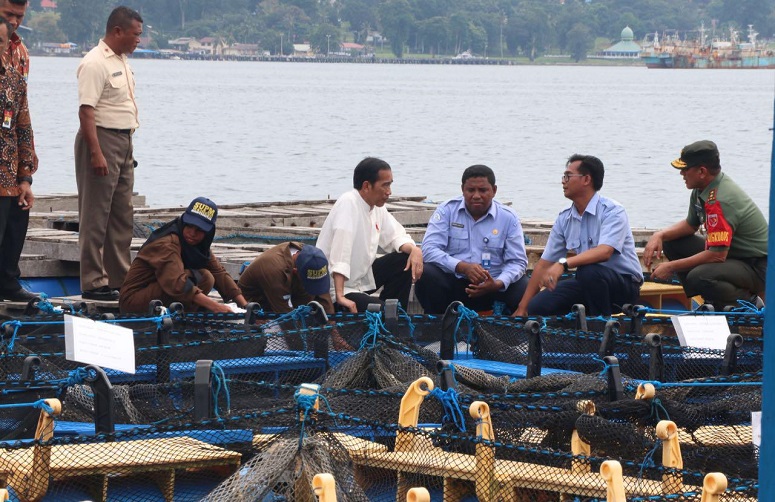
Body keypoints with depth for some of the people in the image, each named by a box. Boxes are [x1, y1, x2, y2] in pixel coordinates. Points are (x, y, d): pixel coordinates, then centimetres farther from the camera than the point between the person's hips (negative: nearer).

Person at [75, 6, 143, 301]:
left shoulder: (121, 61, 14)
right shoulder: (95, 64, -16)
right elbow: (86, 110, -21)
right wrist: (96, 153, -26)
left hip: (124, 142, 10)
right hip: (102, 140, -10)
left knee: (122, 216, 12)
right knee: (96, 216, -6)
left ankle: (119, 279, 18)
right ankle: (93, 284, -4)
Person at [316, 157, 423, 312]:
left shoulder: (377, 207, 4)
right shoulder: (348, 203, -23)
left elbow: (395, 236, 16)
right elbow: (341, 248, -32)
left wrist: (414, 250, -10)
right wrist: (340, 297, -40)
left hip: (361, 278, 9)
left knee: (404, 261, 2)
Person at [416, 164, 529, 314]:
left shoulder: (508, 218, 4)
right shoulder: (447, 211, 1)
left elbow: (517, 261, 1)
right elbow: (429, 250, -10)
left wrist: (498, 284, -21)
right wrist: (463, 267, -25)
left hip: (489, 286, 0)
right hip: (453, 284, 0)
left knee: (525, 288, -26)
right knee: (426, 275, -30)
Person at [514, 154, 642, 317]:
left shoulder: (612, 211, -16)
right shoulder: (564, 219, 4)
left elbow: (604, 252, -33)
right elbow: (544, 264, 4)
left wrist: (563, 264, -45)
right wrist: (522, 308, -1)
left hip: (624, 284, -6)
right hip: (588, 285, 6)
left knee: (588, 271, -37)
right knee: (536, 307, -11)